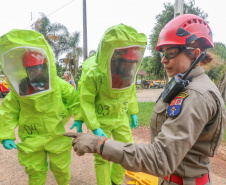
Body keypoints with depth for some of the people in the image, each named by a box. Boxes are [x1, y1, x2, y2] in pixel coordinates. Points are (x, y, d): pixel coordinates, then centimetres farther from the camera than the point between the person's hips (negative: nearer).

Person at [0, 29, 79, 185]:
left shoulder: (59, 85, -11)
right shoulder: (19, 89, -10)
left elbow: (76, 101, -1)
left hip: (57, 137, 0)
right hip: (31, 139, 0)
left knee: (61, 169, 18)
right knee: (35, 172, 13)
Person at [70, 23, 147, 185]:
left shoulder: (129, 71, -11)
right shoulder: (93, 73, -25)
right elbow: (86, 102, -18)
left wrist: (133, 112, 9)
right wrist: (94, 128, -18)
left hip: (121, 117, 5)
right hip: (101, 120, -4)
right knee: (102, 157, 5)